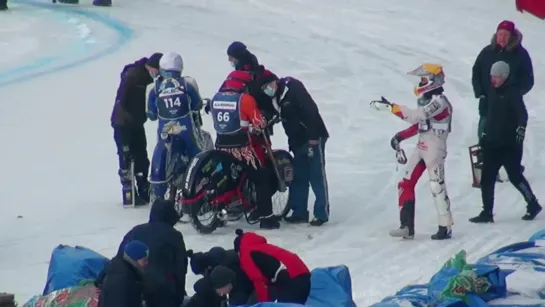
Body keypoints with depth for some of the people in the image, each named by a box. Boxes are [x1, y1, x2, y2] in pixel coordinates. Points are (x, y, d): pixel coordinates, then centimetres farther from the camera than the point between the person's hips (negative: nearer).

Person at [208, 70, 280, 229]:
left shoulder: (215, 98, 5)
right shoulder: (245, 99, -13)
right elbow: (259, 123, -12)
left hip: (222, 146, 6)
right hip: (242, 148, -6)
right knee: (262, 179, 3)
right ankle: (266, 217, -3)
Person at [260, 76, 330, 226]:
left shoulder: (293, 88, -17)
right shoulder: (276, 97, 11)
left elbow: (310, 109, -23)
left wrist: (313, 137, -24)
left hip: (313, 139, -9)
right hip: (298, 142, 9)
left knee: (317, 177, -6)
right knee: (299, 178, 11)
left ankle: (322, 213, -5)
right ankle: (299, 212, 17)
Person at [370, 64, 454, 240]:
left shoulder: (439, 102, -17)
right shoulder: (427, 100, 13)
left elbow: (415, 116, -29)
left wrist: (390, 107, -30)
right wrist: (400, 136, 10)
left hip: (435, 149, -10)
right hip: (421, 148, 10)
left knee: (437, 187, -6)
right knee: (406, 184, 6)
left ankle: (445, 228, 2)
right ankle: (407, 226, 8)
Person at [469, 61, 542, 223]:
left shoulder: (513, 92, -12)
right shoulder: (492, 92, 11)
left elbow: (522, 113, -22)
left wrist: (521, 128, -38)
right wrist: (485, 134, 24)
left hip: (509, 143, -7)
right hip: (492, 143, 7)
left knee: (514, 175, -1)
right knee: (486, 178, 2)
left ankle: (533, 204, 18)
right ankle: (487, 213, 7)